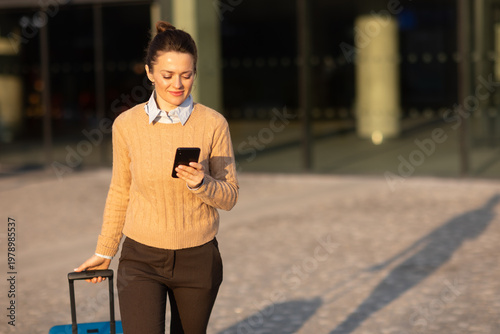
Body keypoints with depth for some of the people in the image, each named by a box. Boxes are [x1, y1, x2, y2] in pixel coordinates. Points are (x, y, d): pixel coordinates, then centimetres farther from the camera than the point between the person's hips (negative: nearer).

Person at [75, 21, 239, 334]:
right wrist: (105, 251, 15)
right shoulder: (127, 125, -5)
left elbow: (230, 196, -3)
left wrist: (202, 183, -24)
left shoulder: (213, 124, -7)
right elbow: (120, 192, 8)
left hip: (198, 260, 1)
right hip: (142, 259, 0)